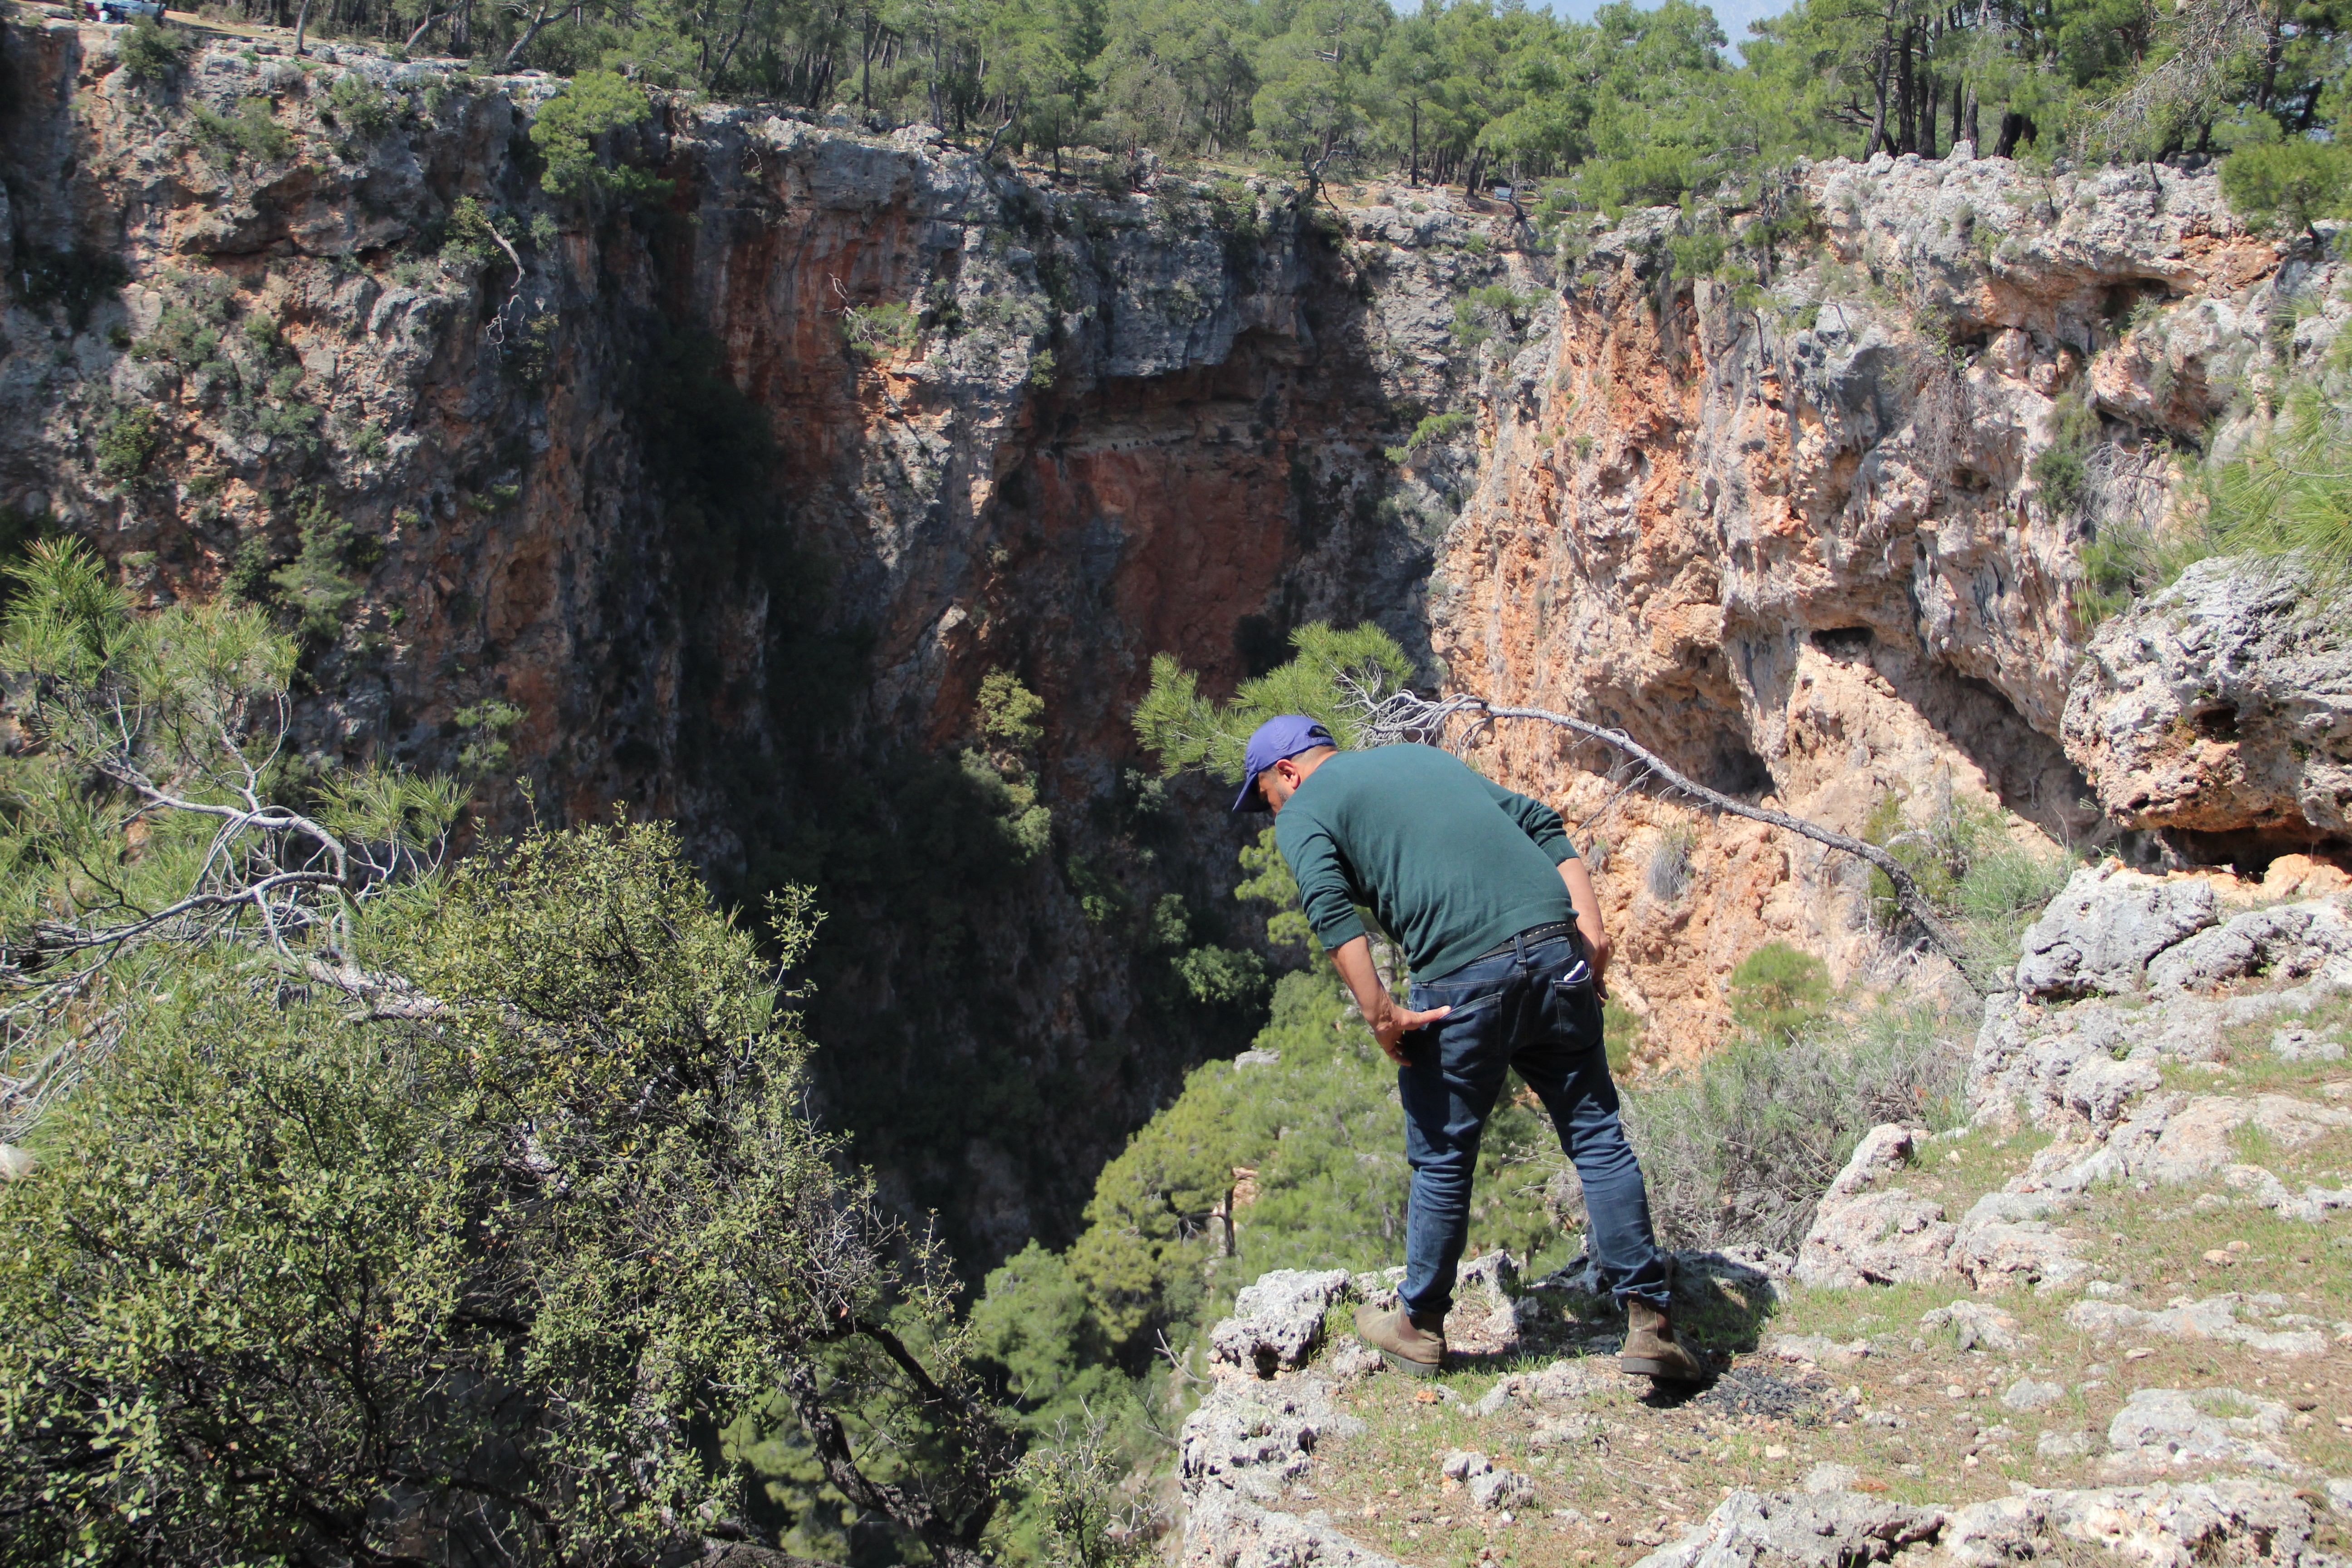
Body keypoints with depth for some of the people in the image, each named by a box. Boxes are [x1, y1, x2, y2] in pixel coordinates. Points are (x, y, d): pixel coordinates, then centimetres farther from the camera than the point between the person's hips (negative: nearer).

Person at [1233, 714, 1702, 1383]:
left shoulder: (1302, 813, 11)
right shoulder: (1425, 756, 29)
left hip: (1464, 978, -5)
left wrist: (1378, 1012, -12)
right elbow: (1543, 824, 20)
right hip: (1557, 949, 5)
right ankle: (1650, 1321, 12)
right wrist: (1591, 926, 12)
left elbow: (1331, 907, -10)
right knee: (1597, 1137, 12)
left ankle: (1419, 1327, 28)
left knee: (1443, 1158, 11)